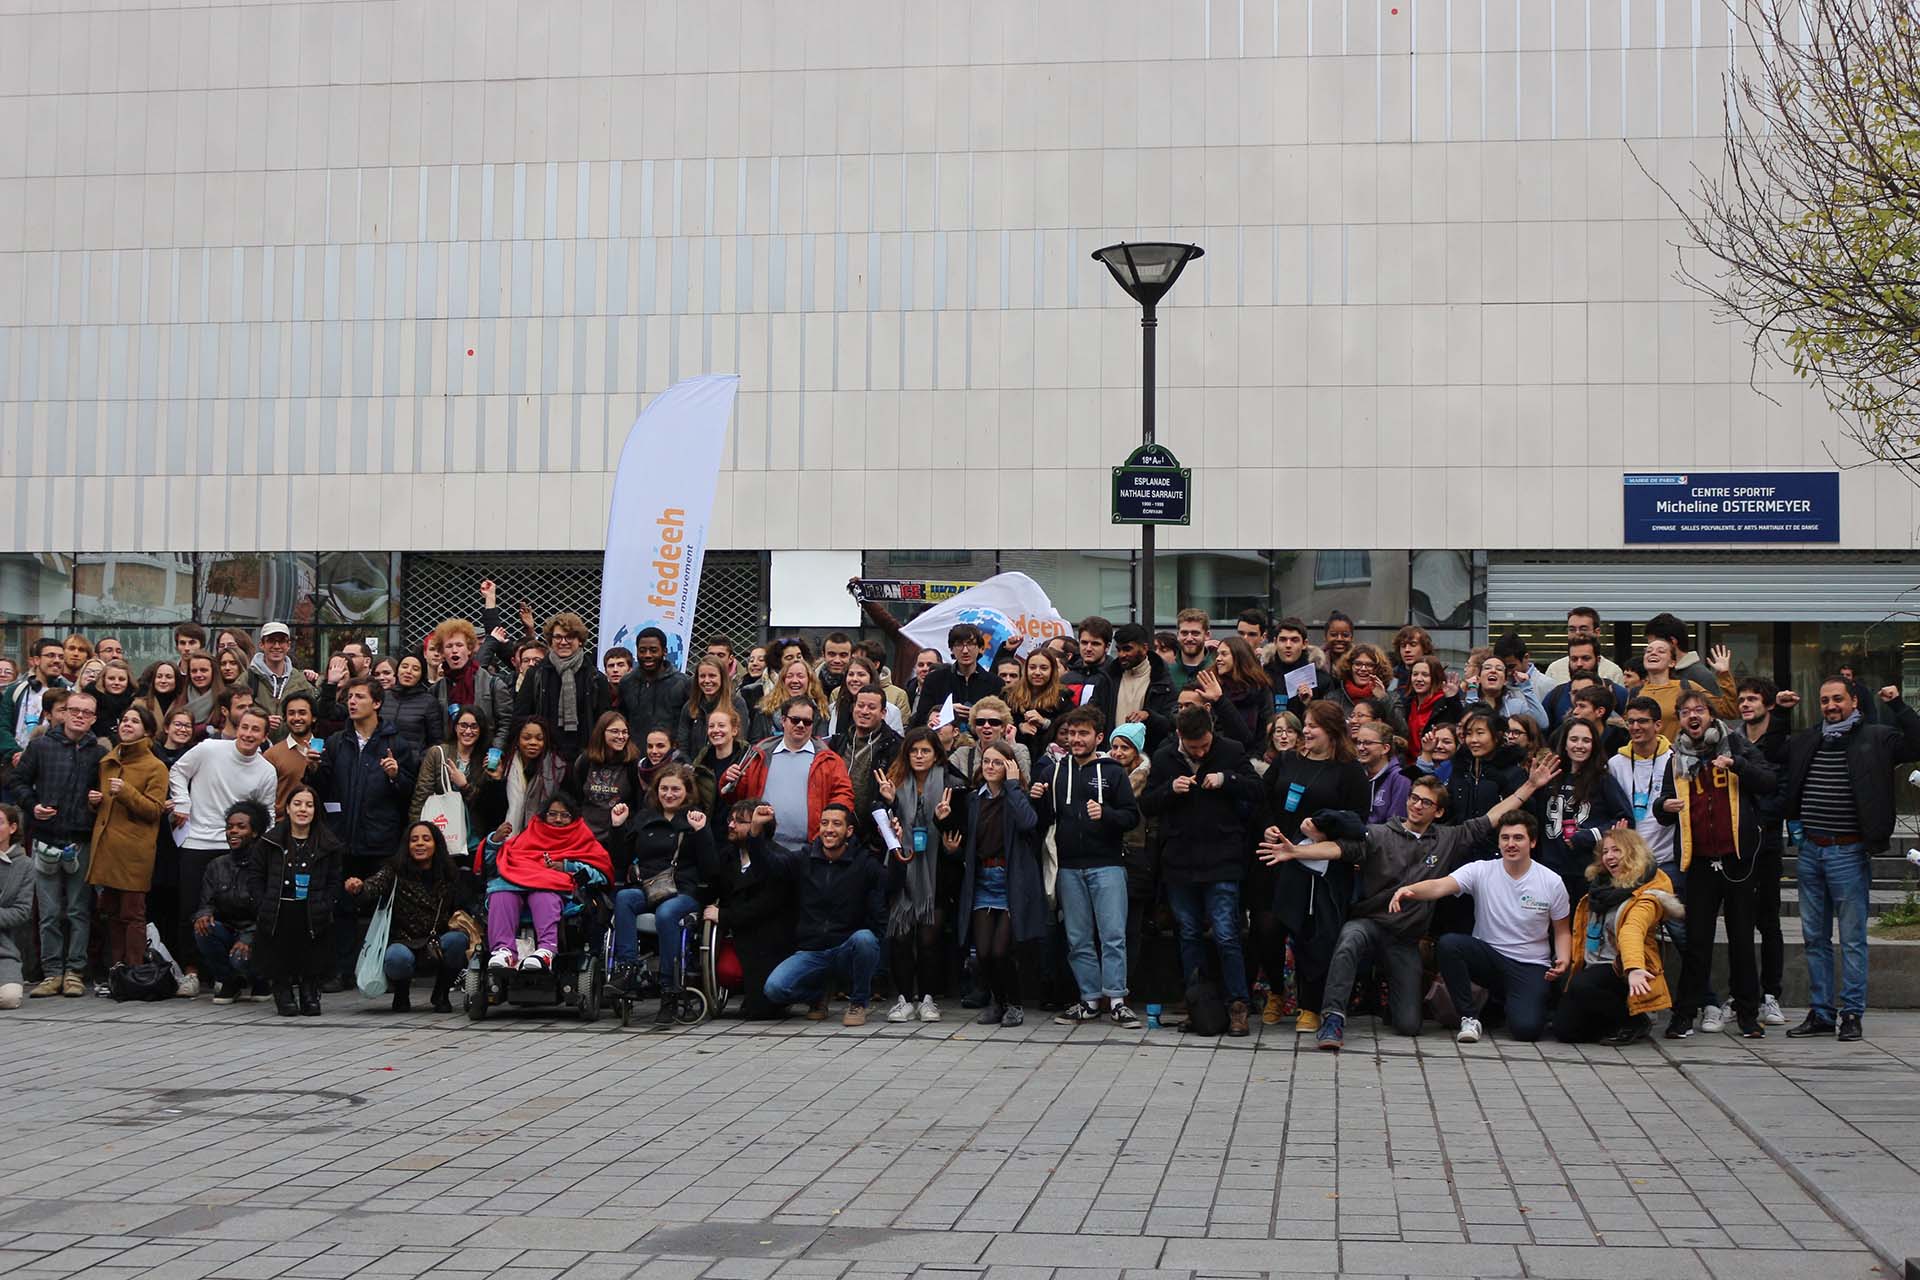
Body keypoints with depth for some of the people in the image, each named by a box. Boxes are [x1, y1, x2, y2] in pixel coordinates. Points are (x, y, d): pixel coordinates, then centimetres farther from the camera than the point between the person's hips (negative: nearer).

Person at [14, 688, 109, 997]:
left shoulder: (100, 754, 7)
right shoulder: (40, 746, 6)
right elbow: (19, 781, 9)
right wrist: (32, 805, -7)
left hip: (83, 842, 0)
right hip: (46, 840, 0)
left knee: (79, 911, 1)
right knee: (49, 911, 3)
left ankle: (75, 972, 7)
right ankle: (52, 972, 8)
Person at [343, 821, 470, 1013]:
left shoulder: (447, 875, 5)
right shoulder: (395, 871, -5)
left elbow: (457, 911, 18)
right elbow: (374, 886, -23)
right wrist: (358, 889, -43)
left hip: (438, 943, 3)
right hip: (403, 941, -3)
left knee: (457, 939, -30)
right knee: (397, 958, -36)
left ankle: (441, 994, -2)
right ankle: (401, 993, 3)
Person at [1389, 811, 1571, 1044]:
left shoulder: (1551, 882, -3)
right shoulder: (1481, 871, -6)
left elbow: (1562, 932, 7)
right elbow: (1439, 886, -23)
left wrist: (1562, 961, -14)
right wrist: (1408, 890, -44)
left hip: (1531, 967, -1)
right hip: (1488, 955, 1)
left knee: (1526, 1028, -26)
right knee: (1447, 944, -30)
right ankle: (1470, 1017, -12)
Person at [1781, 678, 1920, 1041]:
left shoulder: (1875, 738, -2)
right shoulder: (1804, 740, 11)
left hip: (1849, 852, -5)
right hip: (1810, 851, 5)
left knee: (1852, 938, 0)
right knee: (1815, 937, 10)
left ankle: (1852, 1014, 7)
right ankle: (1820, 1013, 17)